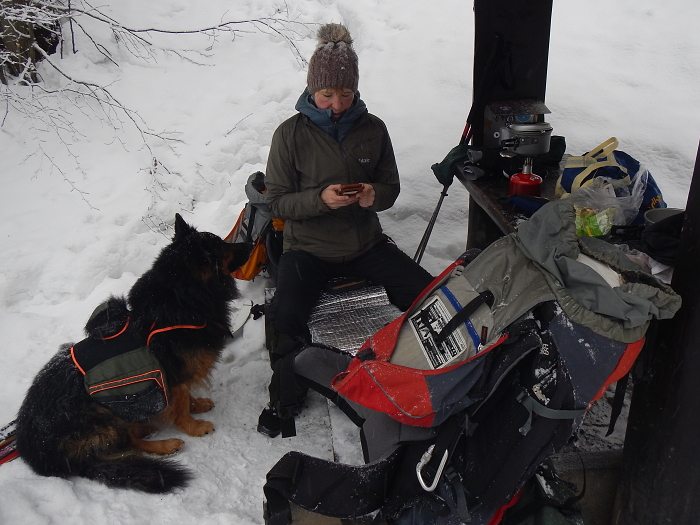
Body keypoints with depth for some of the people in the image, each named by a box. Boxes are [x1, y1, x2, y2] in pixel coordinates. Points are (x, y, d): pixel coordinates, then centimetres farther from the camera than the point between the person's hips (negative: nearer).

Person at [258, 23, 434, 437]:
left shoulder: (373, 129, 1)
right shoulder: (292, 133, -7)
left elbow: (391, 188, 9)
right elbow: (277, 200, -5)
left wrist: (375, 195, -16)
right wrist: (320, 199, -24)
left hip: (366, 243, 3)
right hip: (308, 248, -3)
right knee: (286, 316, -27)